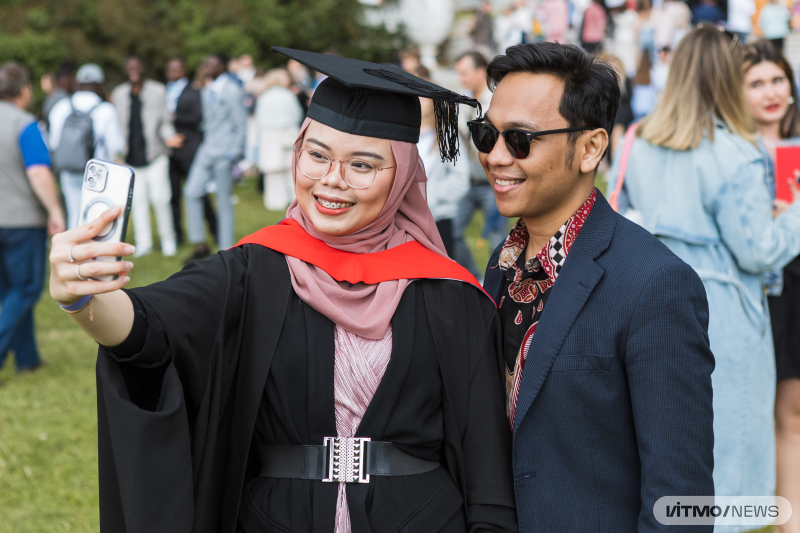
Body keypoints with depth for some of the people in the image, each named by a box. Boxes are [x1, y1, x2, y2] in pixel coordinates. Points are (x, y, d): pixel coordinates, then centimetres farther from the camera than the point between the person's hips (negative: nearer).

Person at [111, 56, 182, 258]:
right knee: (138, 201, 2)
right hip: (131, 157, 3)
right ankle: (143, 241, 10)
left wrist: (169, 137, -18)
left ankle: (168, 237, 9)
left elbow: (165, 122, 1)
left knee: (159, 197, -9)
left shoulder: (158, 91, 2)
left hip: (155, 155, -3)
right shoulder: (118, 94, 11)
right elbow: (117, 124, 15)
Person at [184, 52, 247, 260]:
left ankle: (226, 250, 7)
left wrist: (235, 152, -14)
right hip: (207, 150, 7)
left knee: (224, 202, -1)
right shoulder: (207, 91, 13)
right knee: (192, 192, 0)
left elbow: (241, 124, -10)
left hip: (224, 153, -7)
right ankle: (200, 245, 8)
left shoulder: (231, 90, -10)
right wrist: (207, 144, 14)